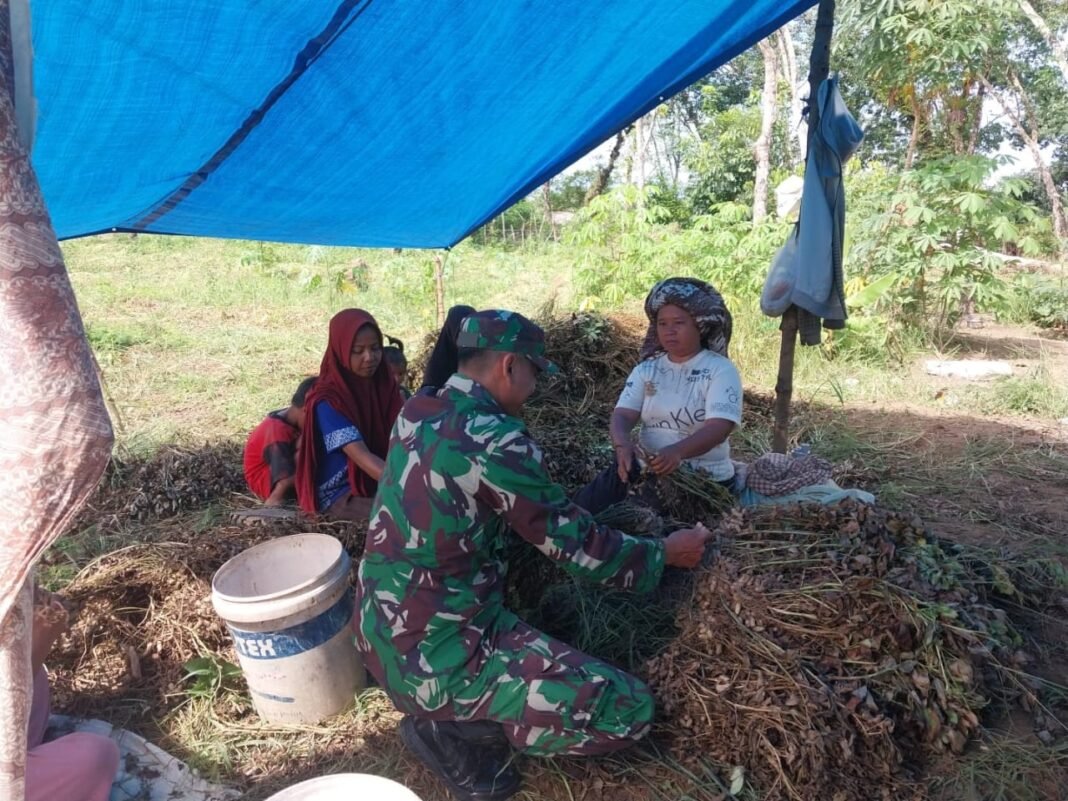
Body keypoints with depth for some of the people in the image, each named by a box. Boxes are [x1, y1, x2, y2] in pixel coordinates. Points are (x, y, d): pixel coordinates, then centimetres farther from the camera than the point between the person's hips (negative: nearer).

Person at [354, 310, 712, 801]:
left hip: (381, 634, 9)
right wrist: (666, 551, 3)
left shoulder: (416, 413, 2)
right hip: (433, 657, -9)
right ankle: (453, 728, 1)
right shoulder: (493, 439, -23)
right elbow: (579, 548, -14)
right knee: (629, 711, -6)